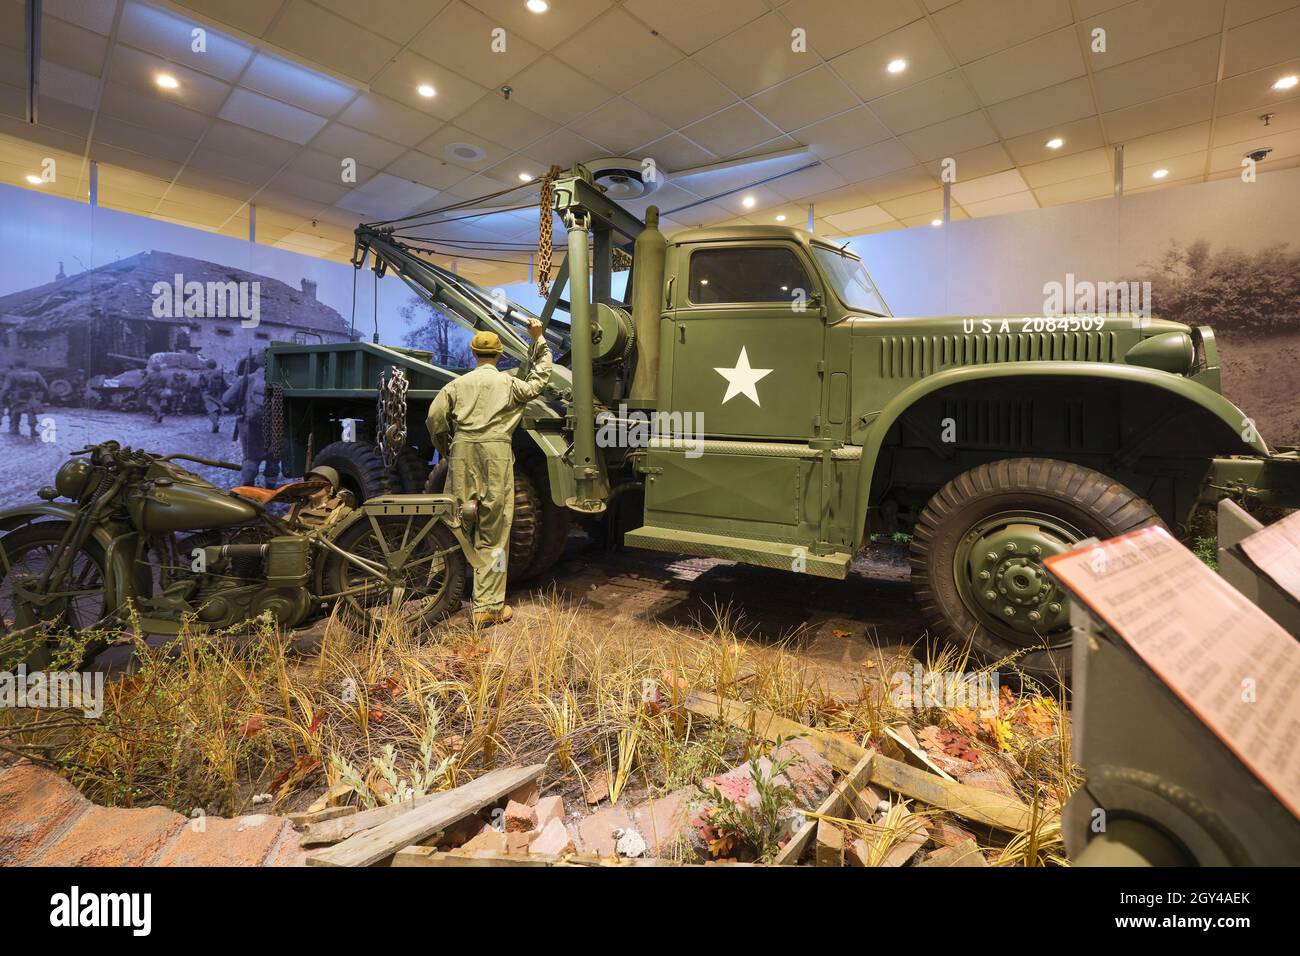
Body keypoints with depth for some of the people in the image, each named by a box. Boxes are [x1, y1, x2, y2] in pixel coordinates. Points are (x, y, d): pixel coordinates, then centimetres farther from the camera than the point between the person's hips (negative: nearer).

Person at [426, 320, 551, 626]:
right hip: (496, 453, -2)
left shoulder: (458, 384, 11)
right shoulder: (509, 383, 6)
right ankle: (488, 606, 4)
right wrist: (539, 341, 24)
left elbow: (435, 417, 6)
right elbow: (541, 378, 20)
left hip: (462, 453, 3)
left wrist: (444, 449, 22)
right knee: (493, 534, 0)